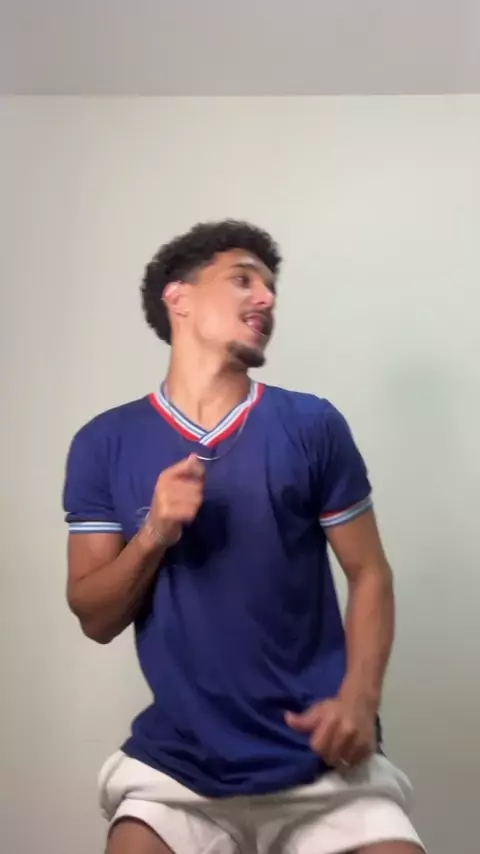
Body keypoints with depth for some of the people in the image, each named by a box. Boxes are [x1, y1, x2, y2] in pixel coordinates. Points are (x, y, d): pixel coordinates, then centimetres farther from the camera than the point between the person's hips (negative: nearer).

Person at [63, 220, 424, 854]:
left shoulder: (313, 425, -3)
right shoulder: (104, 444, -1)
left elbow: (369, 574, 2)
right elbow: (96, 620, 1)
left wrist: (360, 696, -13)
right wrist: (152, 537, -17)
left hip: (320, 760, 0)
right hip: (178, 764, 1)